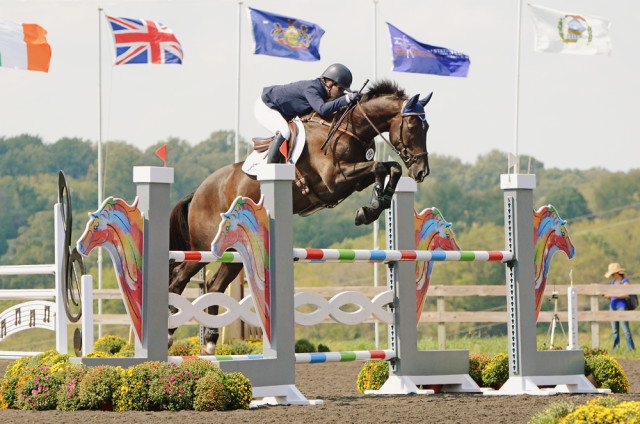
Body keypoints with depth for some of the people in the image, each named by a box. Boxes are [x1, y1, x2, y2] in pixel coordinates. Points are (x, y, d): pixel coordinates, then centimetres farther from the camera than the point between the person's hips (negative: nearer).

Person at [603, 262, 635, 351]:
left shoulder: (625, 281, -4)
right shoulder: (613, 282, 17)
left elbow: (626, 295, -16)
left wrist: (612, 295, -17)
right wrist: (604, 295, 0)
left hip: (622, 306, -7)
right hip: (612, 307, 7)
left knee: (625, 329, -10)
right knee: (615, 330, 5)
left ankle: (631, 348, -8)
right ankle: (616, 348, 8)